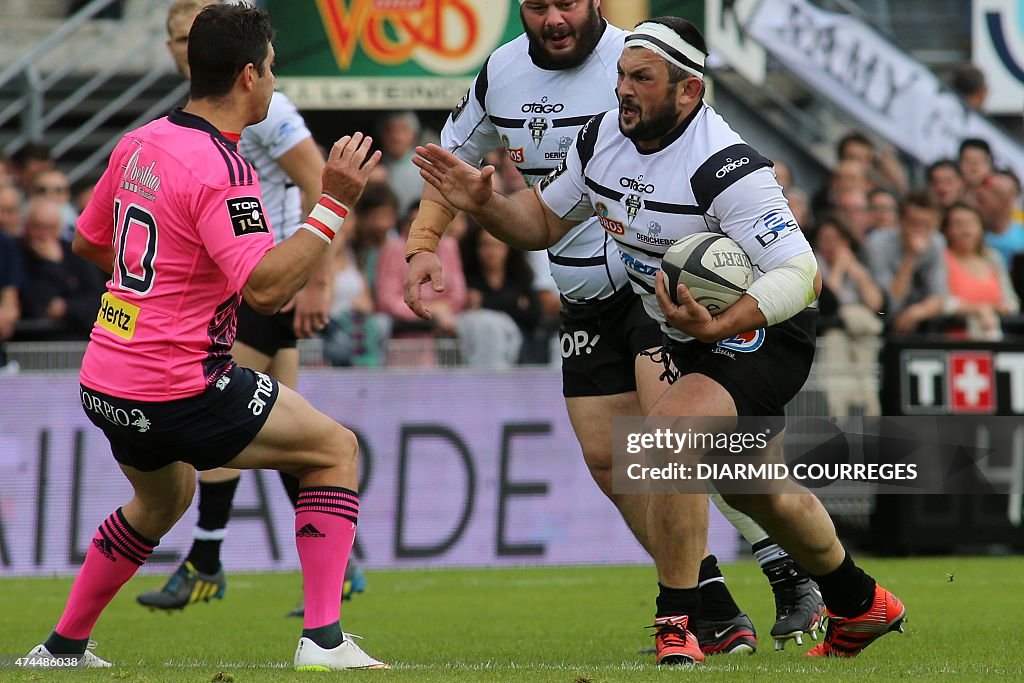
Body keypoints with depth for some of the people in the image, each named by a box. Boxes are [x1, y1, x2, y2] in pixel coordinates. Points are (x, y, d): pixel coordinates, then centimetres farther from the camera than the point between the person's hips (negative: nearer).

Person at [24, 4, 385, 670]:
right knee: (335, 448, 3)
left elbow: (90, 241, 21)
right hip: (177, 390, -8)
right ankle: (323, 638, -5)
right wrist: (334, 204, -24)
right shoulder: (222, 170, -19)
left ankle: (62, 646, 37)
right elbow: (266, 289, -26)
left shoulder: (139, 143, 6)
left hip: (106, 383, 8)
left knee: (162, 500, 34)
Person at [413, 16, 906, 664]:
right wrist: (484, 203, -12)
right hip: (698, 335, 9)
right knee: (758, 494, 24)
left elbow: (801, 275, -34)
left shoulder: (726, 167, -30)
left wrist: (718, 326, -48)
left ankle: (678, 624, -24)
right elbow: (544, 220, 8)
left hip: (765, 336, -9)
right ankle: (860, 605, 48)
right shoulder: (602, 137, -7)